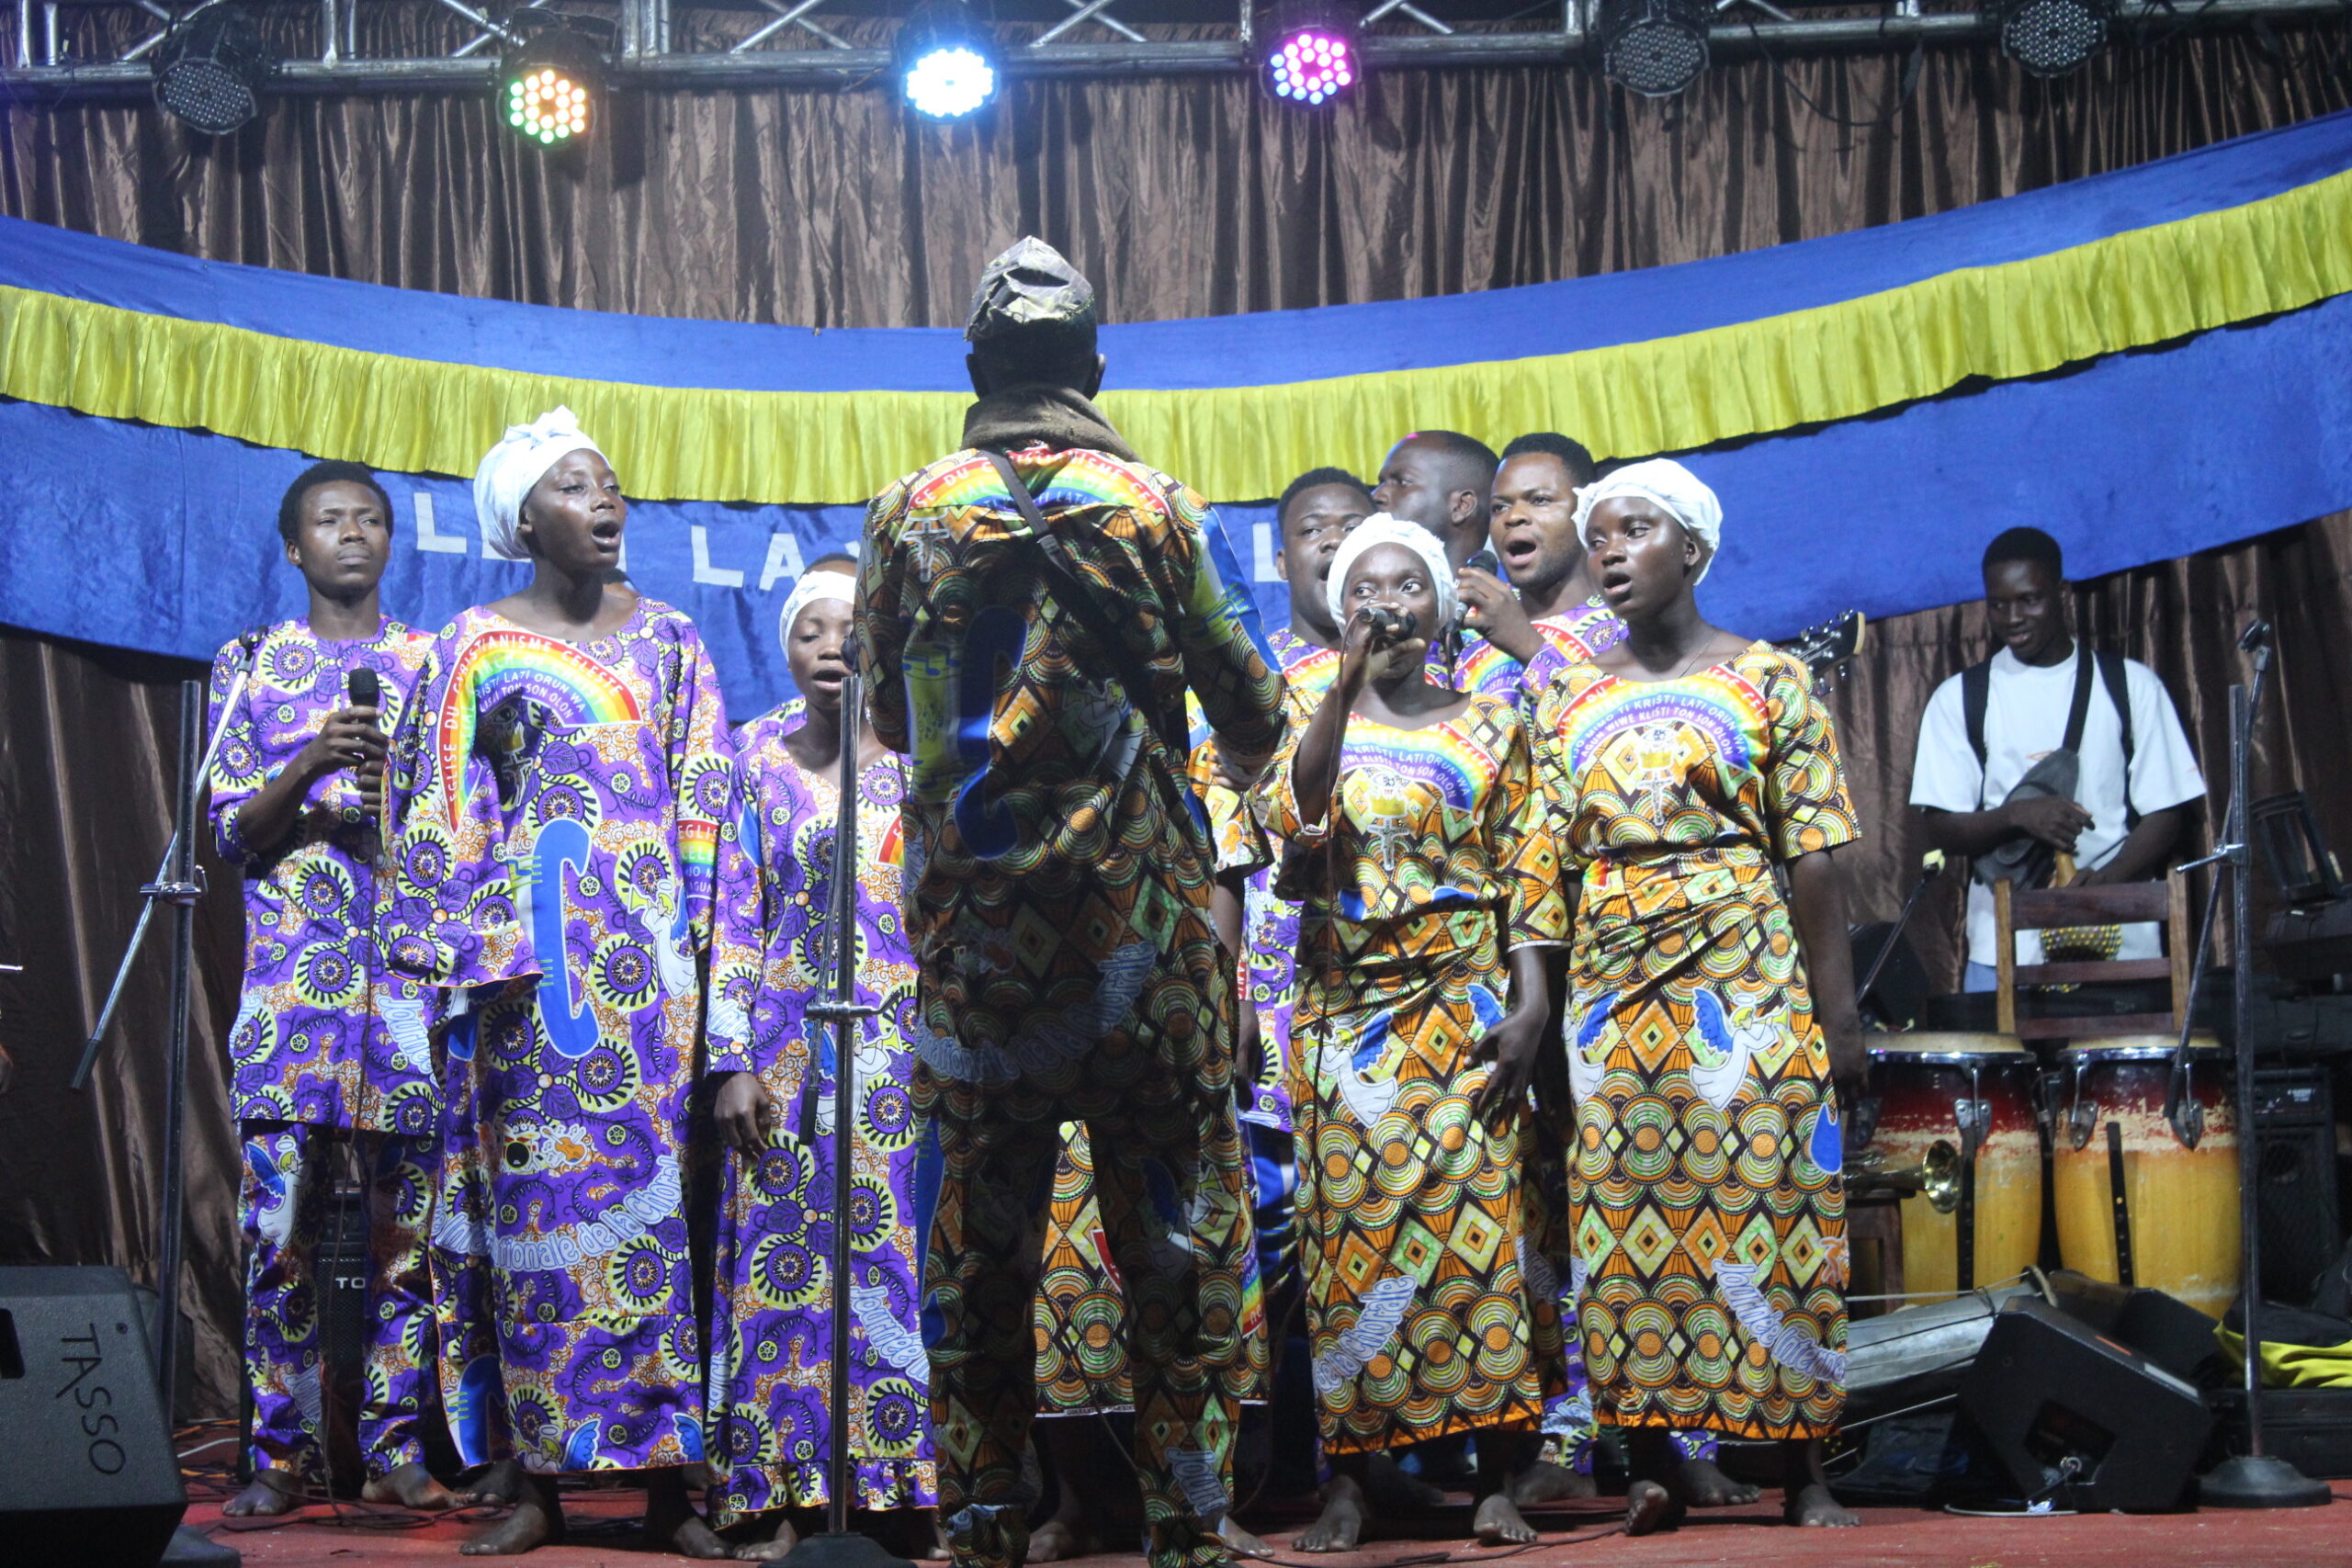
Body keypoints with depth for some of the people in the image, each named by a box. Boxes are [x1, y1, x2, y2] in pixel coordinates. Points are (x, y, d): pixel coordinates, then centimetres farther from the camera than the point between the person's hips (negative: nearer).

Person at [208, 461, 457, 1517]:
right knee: (278, 1222, -6)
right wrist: (309, 767, -11)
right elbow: (232, 836, 6)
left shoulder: (435, 664, 14)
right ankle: (283, 1451, 3)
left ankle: (396, 1444, 7)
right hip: (289, 980, -1)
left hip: (413, 978, 1)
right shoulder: (252, 664, 13)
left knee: (405, 1222, 0)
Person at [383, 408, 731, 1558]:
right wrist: (473, 953, -5)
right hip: (530, 945, -1)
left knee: (649, 1182, -2)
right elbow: (442, 815, 4)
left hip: (647, 944, 1)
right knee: (533, 1187, -3)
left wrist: (694, 939, 2)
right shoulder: (475, 646, 7)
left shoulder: (667, 638, 13)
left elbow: (704, 803, 11)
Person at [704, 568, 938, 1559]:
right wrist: (732, 1063, -3)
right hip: (790, 1055, 1)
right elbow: (735, 914, 5)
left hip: (907, 1049, 0)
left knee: (902, 1258, -3)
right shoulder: (760, 758, 8)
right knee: (786, 1264, -1)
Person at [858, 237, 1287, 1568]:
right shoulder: (1158, 509, -1)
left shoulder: (910, 516, 3)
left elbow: (888, 717, 12)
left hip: (969, 920, 2)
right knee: (1177, 1217, 4)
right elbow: (1255, 718, 3)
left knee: (980, 1223, 8)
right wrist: (1243, 754, 26)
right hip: (1141, 910, -1)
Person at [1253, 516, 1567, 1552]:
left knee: (1475, 1208, -8)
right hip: (1343, 1005, 1)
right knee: (1348, 1220, -4)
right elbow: (1288, 819, -9)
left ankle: (1497, 1481, -5)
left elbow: (1530, 870, 5)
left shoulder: (1490, 725, 10)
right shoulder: (1317, 722, 12)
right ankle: (1347, 1480, -1)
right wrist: (1349, 682, -15)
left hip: (1464, 1004, -1)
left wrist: (1530, 1002, -7)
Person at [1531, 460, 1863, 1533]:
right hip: (1612, 989, 3)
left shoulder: (1769, 680, 3)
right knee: (1626, 1224, 1)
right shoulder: (1569, 700, 12)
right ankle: (1651, 1463, 8)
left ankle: (1801, 1466, 4)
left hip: (1749, 980, -3)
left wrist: (1837, 1011, -6)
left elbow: (1813, 859, 0)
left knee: (1766, 1208, -4)